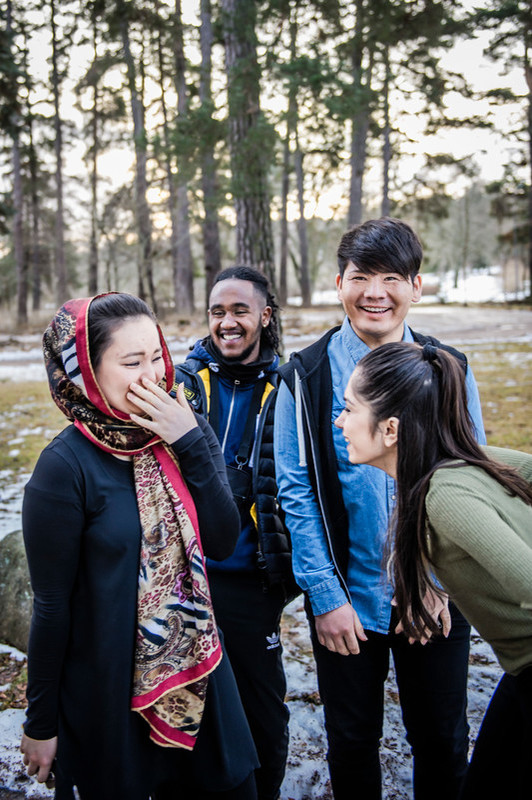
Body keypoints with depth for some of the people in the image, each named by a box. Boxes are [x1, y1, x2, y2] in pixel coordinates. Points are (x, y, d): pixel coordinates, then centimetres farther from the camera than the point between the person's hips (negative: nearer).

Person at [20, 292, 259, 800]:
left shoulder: (184, 434, -3)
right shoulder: (66, 466, -19)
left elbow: (222, 542, -9)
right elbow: (51, 605, -14)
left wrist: (191, 443, -18)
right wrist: (41, 722, -6)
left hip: (195, 671, 5)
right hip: (108, 690, -5)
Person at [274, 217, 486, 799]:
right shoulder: (306, 377, -6)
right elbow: (296, 493, -7)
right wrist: (325, 595, -11)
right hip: (345, 599, -1)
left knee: (442, 740, 16)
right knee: (352, 740, 16)